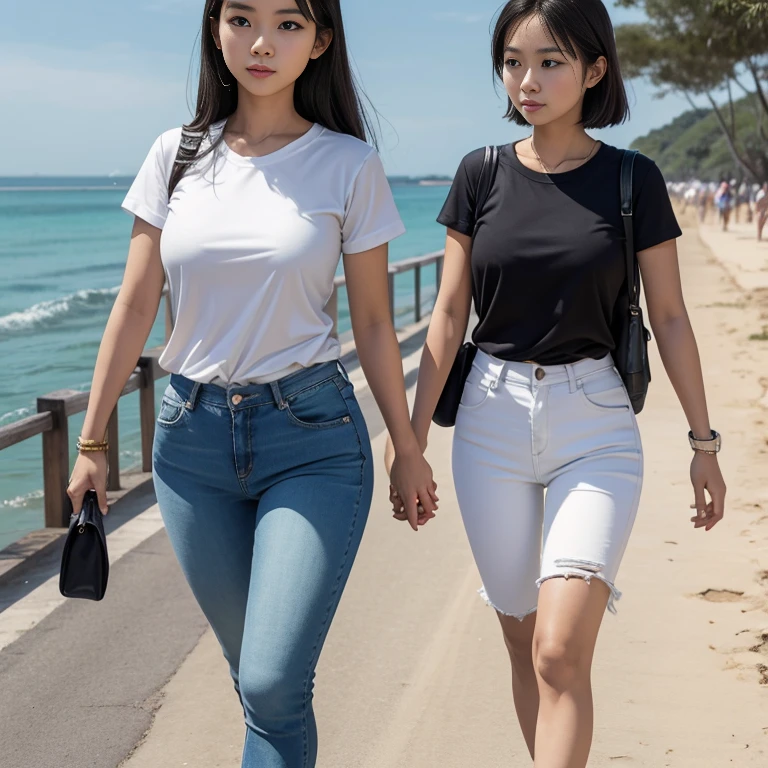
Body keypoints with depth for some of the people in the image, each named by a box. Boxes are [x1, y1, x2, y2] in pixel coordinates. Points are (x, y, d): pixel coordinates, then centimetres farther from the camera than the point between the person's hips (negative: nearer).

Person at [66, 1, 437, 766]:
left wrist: (406, 447, 7)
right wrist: (91, 440, 8)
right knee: (254, 675, 13)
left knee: (273, 683, -13)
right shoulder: (177, 156, 4)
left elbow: (373, 322, 3)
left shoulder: (348, 166, -2)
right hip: (192, 434, 3)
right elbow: (134, 307, 7)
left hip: (311, 436, -3)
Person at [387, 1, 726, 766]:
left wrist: (703, 442, 4)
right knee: (524, 643, 11)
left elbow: (669, 318, 3)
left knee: (562, 651, -14)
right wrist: (412, 440, 2)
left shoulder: (632, 181, -2)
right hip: (492, 422, 2)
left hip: (595, 424, -2)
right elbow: (449, 316, 4)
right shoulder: (481, 176, 2)